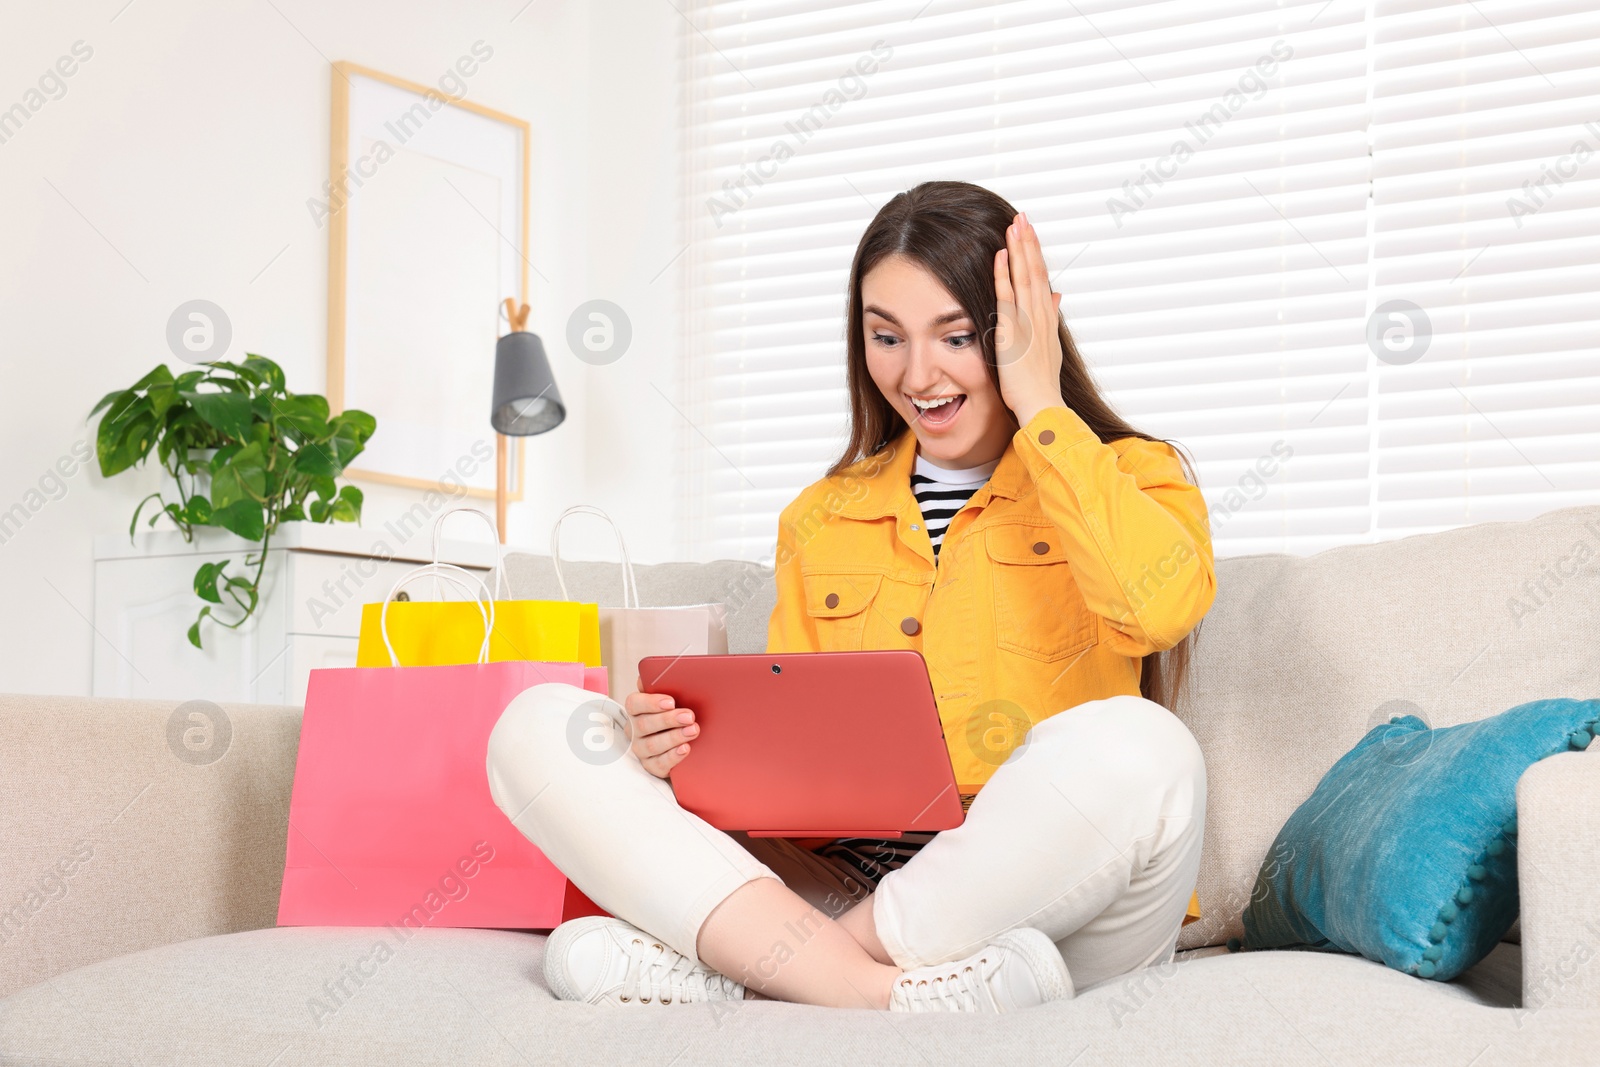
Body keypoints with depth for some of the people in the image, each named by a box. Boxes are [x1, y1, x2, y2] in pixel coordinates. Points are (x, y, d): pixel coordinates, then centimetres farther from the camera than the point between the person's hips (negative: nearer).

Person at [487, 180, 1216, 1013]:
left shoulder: (1126, 476, 7)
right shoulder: (821, 520, 20)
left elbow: (1162, 604, -17)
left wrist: (1038, 401, -6)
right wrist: (690, 746, -6)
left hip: (1047, 901, -3)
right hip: (840, 891, 4)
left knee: (1133, 747, -38)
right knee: (538, 728, -12)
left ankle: (729, 967, -24)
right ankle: (873, 987, -30)